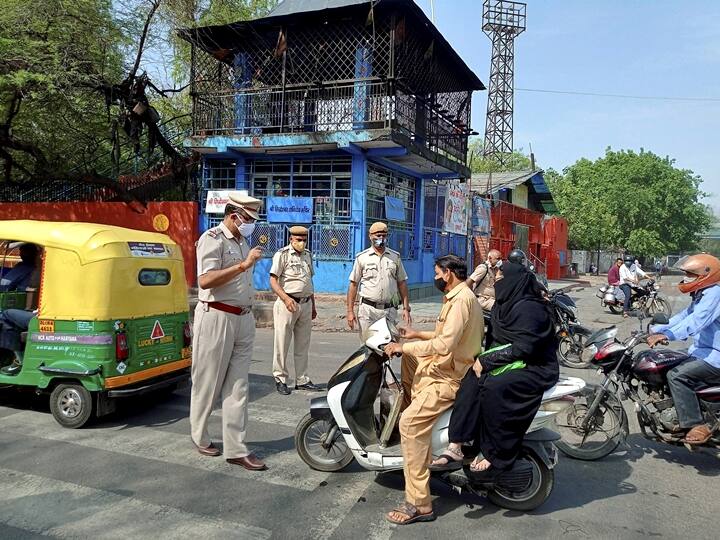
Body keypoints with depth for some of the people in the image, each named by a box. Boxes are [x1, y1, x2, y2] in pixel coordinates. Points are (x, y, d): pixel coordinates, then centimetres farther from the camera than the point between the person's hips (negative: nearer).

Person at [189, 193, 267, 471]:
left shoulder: (242, 241, 15)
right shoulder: (212, 238, -11)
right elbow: (205, 281, -24)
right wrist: (244, 265, -27)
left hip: (243, 320, 7)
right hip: (216, 319, -7)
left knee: (237, 387, 6)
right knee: (208, 383, 7)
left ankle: (235, 448, 10)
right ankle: (200, 437, 28)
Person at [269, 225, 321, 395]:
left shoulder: (307, 255, 15)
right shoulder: (282, 254, -5)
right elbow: (273, 281, -10)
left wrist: (313, 305, 20)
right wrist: (286, 299, -22)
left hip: (306, 304, 6)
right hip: (287, 303, -6)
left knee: (303, 345, 11)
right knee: (282, 344, 0)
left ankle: (302, 380, 19)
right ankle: (280, 379, 11)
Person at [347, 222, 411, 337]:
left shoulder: (395, 257, 9)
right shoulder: (362, 257, 3)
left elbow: (402, 283, 11)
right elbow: (353, 284, 2)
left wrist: (406, 308, 5)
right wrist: (350, 311, -3)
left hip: (390, 310, 2)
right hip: (368, 310, -2)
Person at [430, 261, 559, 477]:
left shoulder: (530, 309, -17)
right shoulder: (506, 304, 10)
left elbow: (522, 348, -24)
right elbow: (497, 340, 15)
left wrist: (486, 360, -20)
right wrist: (481, 359, -2)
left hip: (536, 369, -8)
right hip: (512, 362, 8)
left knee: (493, 386, -32)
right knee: (472, 379, -17)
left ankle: (494, 455, -17)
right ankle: (455, 447, -21)